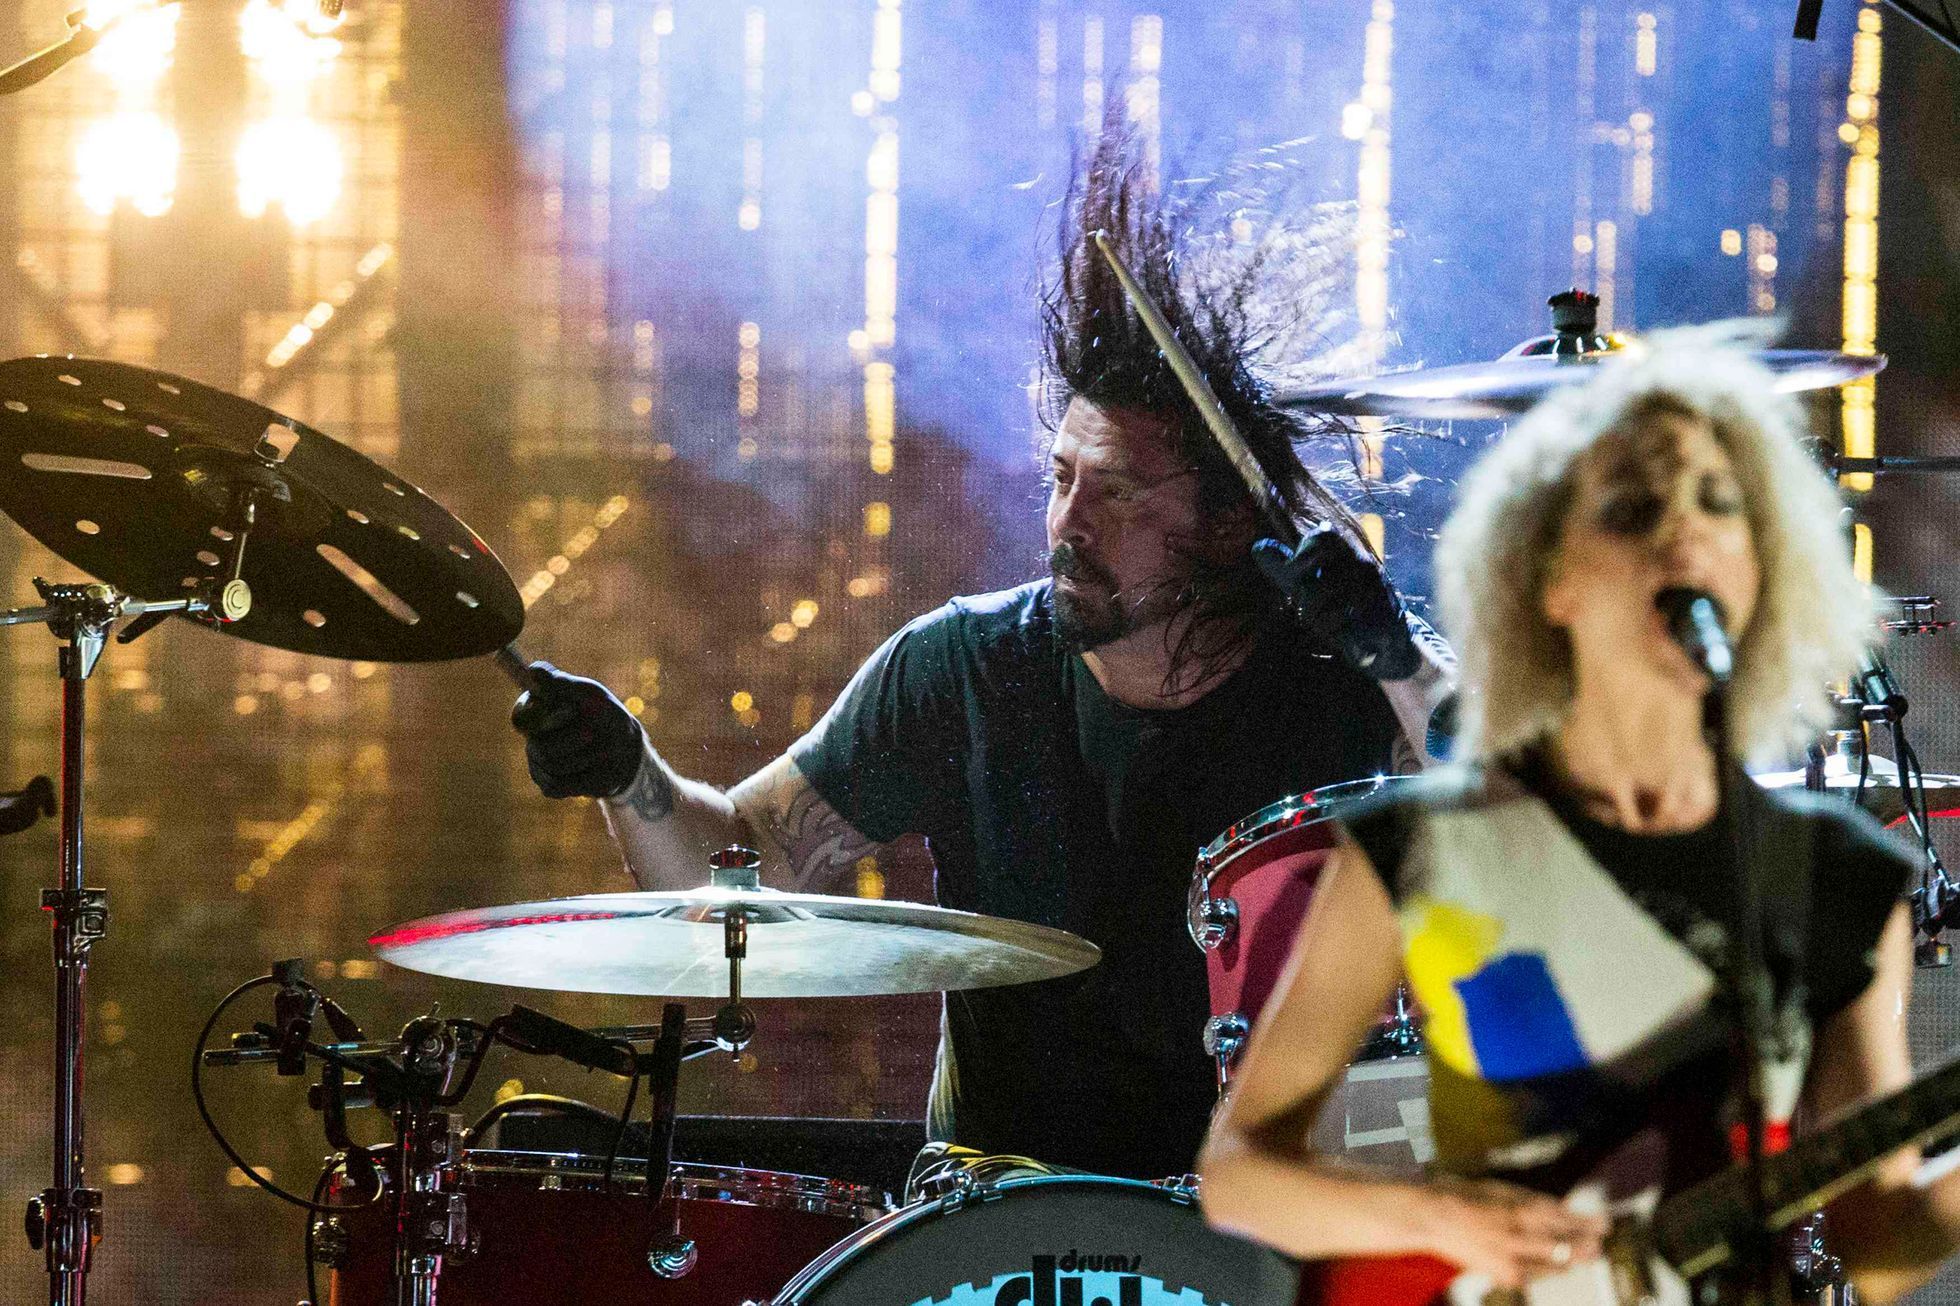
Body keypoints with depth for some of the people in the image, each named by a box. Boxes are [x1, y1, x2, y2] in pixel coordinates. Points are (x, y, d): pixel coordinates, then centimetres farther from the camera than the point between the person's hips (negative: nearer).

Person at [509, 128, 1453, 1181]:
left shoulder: (1337, 691, -8)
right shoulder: (964, 668, -1)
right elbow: (747, 863, 4)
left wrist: (1400, 661, -36)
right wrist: (632, 778, -17)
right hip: (988, 1198, 1)